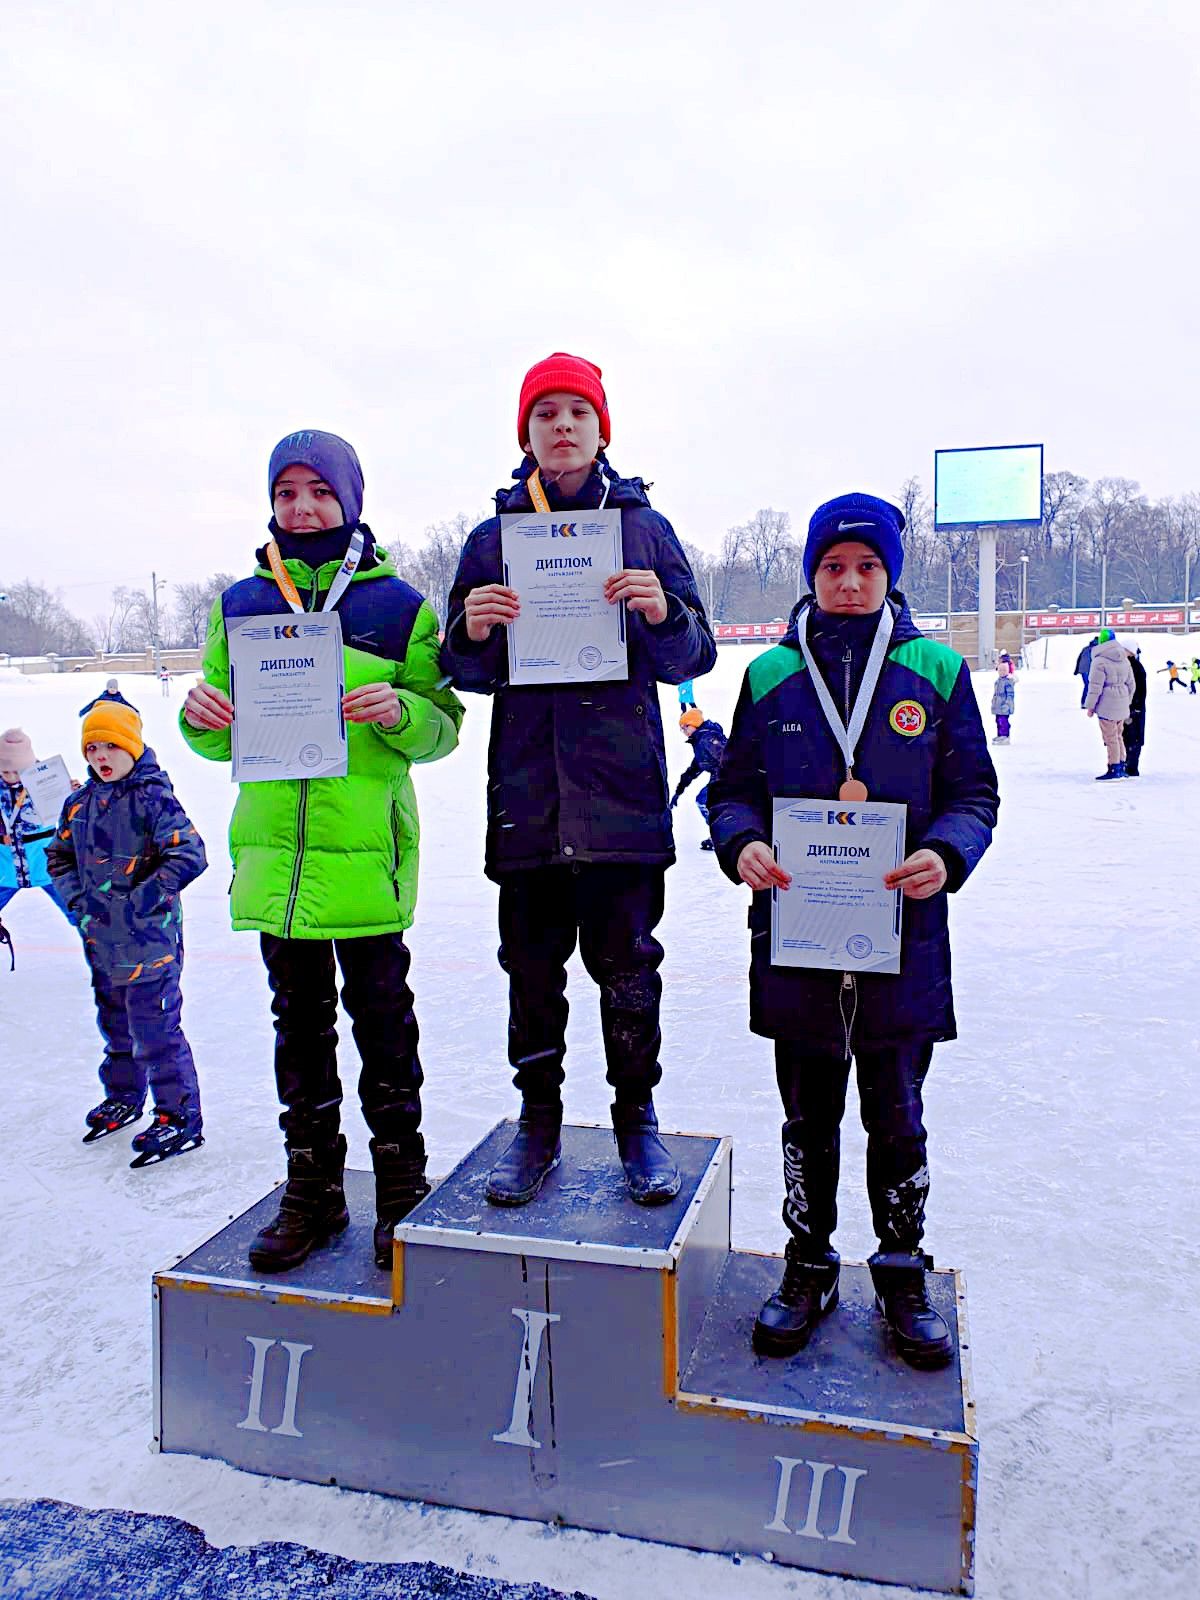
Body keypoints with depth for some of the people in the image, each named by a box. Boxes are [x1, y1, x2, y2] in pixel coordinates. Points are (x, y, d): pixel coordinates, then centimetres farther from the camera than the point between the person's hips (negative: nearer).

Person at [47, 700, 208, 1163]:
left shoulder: (153, 797, -13)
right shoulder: (79, 802, 9)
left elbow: (189, 855, -21)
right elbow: (59, 856, 21)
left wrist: (142, 898, -21)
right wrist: (76, 897, 5)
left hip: (150, 939, -7)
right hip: (101, 939, 8)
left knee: (154, 1030, -5)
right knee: (115, 1023, 22)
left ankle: (179, 1115, 7)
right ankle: (123, 1094, 42)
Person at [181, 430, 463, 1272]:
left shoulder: (398, 604, 1)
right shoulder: (240, 603, 11)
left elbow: (443, 725, 0)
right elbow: (225, 739, 16)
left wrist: (399, 713, -20)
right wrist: (202, 718, -6)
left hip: (368, 851, -3)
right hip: (274, 849, 4)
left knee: (382, 1020, 4)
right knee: (299, 1022, 13)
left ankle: (402, 1192, 22)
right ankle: (312, 1194, 28)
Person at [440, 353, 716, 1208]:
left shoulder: (645, 527, 7)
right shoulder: (494, 538, 10)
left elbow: (692, 661, 5)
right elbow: (467, 673, 10)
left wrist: (662, 614, -16)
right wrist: (473, 630, -11)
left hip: (622, 786, -1)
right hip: (527, 791, 2)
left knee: (626, 962, 3)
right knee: (533, 965, 7)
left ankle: (637, 1118, 22)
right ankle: (538, 1120, 24)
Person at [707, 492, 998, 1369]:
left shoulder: (935, 670, 3)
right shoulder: (772, 675, 6)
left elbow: (974, 792, 4)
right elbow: (732, 787, 8)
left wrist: (946, 853, -16)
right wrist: (742, 843, -13)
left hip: (903, 934, -1)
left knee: (896, 1117, 12)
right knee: (808, 1116, 14)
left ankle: (903, 1273, 32)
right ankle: (809, 1267, 32)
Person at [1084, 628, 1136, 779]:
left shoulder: (1099, 661, -15)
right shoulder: (1124, 660, 9)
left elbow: (1095, 687, -15)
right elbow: (1130, 684, 13)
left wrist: (1090, 706, -7)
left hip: (1107, 706, -7)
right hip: (1122, 705, 7)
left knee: (1110, 738, -1)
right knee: (1118, 736, 17)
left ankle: (1114, 770, 1)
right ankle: (1121, 767, 21)